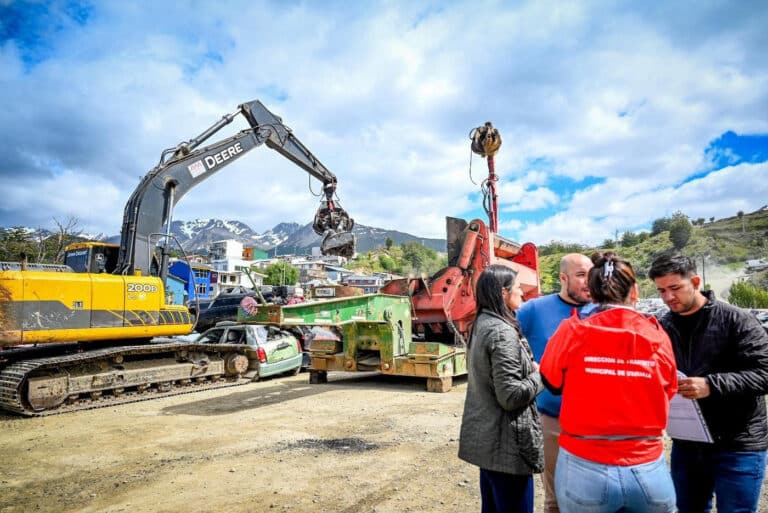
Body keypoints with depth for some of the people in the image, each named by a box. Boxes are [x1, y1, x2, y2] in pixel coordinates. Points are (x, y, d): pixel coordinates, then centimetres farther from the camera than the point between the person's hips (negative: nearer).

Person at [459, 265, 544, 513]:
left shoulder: (482, 325, 8)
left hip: (484, 437, 9)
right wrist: (540, 375, -8)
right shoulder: (502, 332, -20)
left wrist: (529, 368, 8)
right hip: (506, 444, -9)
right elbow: (511, 396, -22)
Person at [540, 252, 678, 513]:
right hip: (648, 471, 2)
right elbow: (669, 391, 9)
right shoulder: (657, 336, -6)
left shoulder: (572, 331, -12)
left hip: (583, 470, -1)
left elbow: (551, 382, 3)